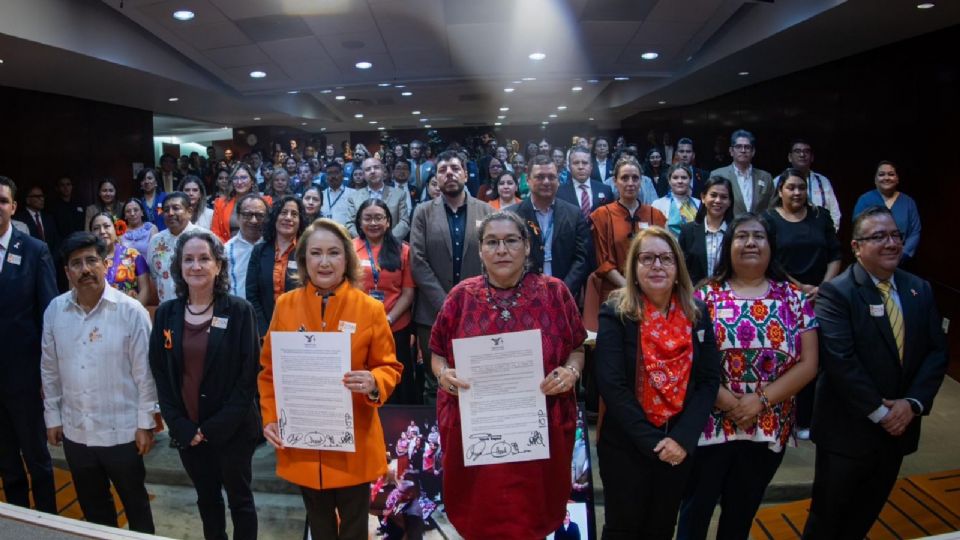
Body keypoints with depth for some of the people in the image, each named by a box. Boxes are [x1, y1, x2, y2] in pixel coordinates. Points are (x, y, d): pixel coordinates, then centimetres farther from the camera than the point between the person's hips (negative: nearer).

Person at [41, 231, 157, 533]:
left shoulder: (131, 311, -14)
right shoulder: (54, 311, -1)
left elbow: (144, 372, -11)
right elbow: (49, 369, 7)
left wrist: (145, 423, -10)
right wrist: (52, 417, 9)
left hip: (122, 431, -4)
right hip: (75, 432, 4)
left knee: (134, 502, 15)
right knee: (92, 505, 22)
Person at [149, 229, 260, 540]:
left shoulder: (239, 311, -10)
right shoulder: (166, 313, 1)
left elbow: (248, 376, -11)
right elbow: (160, 375, 2)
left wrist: (214, 427, -15)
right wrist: (183, 427, -7)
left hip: (232, 429, -3)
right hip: (186, 430, 4)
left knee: (239, 499, 12)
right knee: (206, 498, 20)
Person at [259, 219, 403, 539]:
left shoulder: (370, 308, -8)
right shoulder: (285, 305, -3)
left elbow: (389, 367, -3)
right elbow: (269, 370, 5)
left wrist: (373, 384, -24)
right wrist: (270, 418, -5)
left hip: (354, 442, -2)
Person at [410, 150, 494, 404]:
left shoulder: (486, 211, 5)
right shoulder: (424, 212, 3)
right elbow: (418, 262, -5)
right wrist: (444, 304, -12)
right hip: (434, 313, 0)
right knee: (435, 383, 10)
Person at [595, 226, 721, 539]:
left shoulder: (697, 313, 0)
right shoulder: (615, 313, -11)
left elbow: (709, 379, -4)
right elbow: (611, 385, -17)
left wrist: (683, 437, -15)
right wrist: (651, 441, -19)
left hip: (680, 446, 4)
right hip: (625, 445, -3)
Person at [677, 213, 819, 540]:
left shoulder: (794, 298, 1)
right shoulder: (706, 295, -4)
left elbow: (808, 364, -3)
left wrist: (760, 401, -13)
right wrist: (729, 403, -16)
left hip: (769, 428, 2)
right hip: (710, 424, -2)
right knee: (695, 510, 11)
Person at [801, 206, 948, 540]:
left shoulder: (919, 290, 5)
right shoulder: (836, 293, -14)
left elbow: (937, 352, 2)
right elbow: (841, 361, -21)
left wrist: (913, 403, -11)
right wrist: (879, 412, -18)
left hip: (899, 426, 6)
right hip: (848, 429, -5)